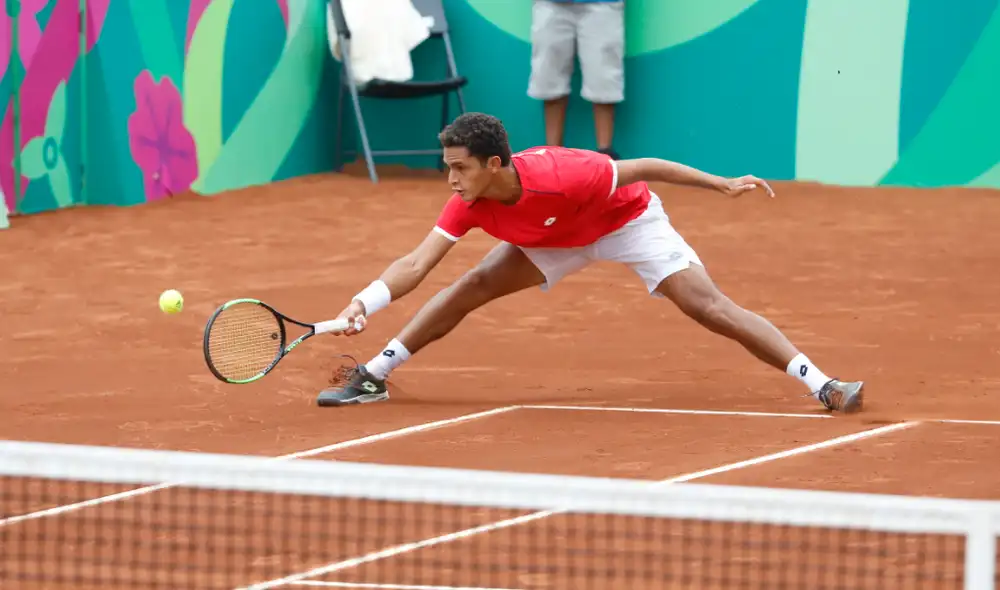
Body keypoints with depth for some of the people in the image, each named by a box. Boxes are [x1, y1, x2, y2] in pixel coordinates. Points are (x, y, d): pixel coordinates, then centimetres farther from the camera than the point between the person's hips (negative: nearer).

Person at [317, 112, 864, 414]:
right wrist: (363, 304, -41)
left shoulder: (561, 175, -41)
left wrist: (722, 185, -25)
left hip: (629, 219, -5)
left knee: (710, 306, -18)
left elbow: (642, 168, -29)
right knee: (468, 288, -7)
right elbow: (416, 264, -25)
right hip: (555, 240, 5)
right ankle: (372, 376, 6)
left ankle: (822, 385, -20)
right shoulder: (468, 204, -26)